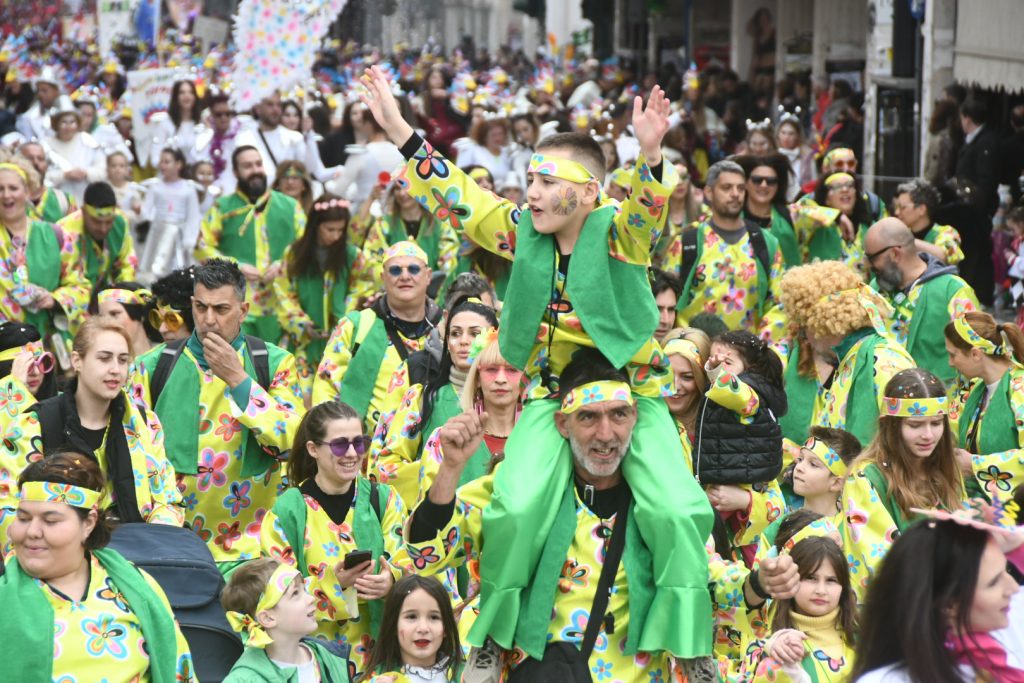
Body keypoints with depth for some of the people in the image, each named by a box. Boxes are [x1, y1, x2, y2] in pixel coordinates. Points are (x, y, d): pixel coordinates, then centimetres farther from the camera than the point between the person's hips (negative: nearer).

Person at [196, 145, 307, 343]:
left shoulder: (290, 206, 12)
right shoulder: (223, 207, 8)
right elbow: (203, 247, 5)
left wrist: (284, 265, -8)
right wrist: (236, 266, -9)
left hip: (282, 305, 2)